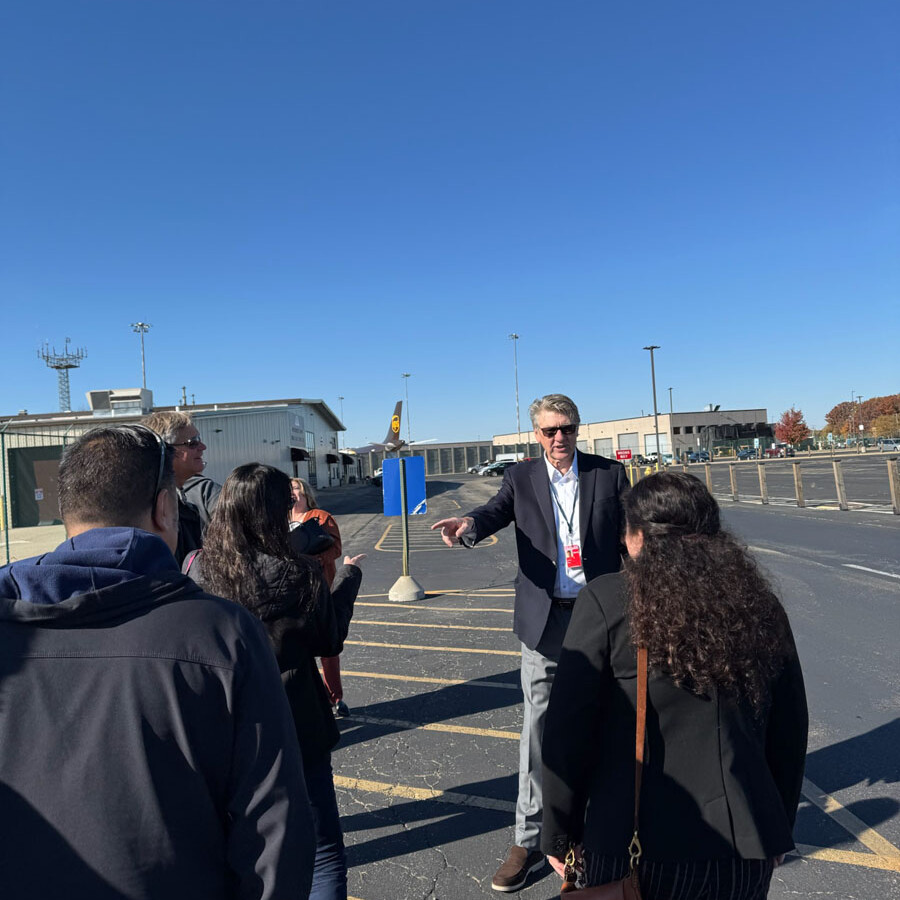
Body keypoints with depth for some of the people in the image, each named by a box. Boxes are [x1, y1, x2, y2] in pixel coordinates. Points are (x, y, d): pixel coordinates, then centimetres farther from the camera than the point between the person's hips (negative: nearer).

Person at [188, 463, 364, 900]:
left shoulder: (196, 568, -13)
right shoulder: (300, 574, -21)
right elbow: (330, 642, -6)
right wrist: (348, 576, 5)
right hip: (295, 730, -4)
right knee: (323, 850, 13)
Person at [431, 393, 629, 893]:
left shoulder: (609, 473, 0)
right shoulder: (521, 477, 1)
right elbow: (496, 512, -17)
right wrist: (469, 524, -40)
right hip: (545, 618, 0)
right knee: (538, 725, 6)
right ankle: (529, 839, 21)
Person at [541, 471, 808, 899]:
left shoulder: (605, 601, -15)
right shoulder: (759, 603, 0)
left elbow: (568, 731, -13)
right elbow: (789, 733, 9)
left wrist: (559, 835, 1)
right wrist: (778, 829, 23)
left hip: (635, 844, -4)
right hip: (746, 849, 4)